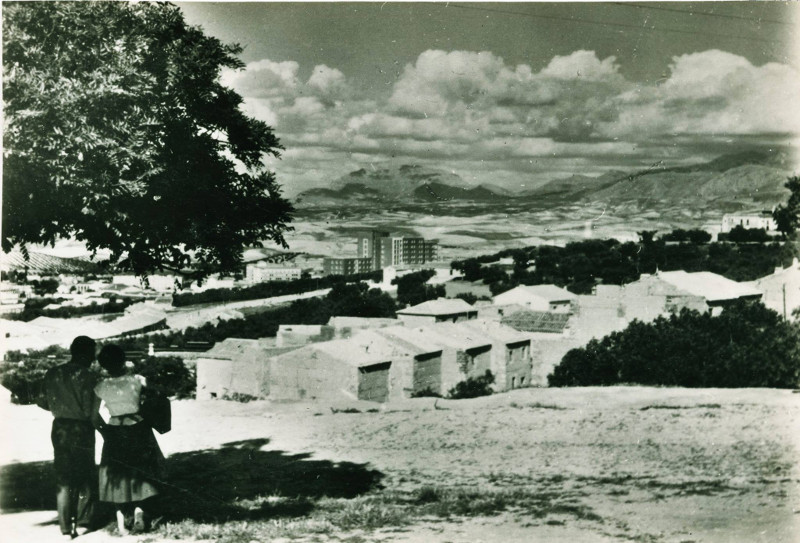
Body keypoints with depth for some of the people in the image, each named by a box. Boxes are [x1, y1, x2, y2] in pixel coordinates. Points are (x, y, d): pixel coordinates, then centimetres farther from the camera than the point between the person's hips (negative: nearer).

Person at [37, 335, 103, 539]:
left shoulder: (52, 374, 1)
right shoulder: (86, 377, -15)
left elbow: (42, 402, 6)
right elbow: (92, 412, -16)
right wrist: (102, 426, 0)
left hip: (59, 429, 5)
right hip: (81, 430, -4)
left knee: (63, 479, 10)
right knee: (86, 478, 13)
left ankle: (66, 527, 10)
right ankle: (83, 522, 16)